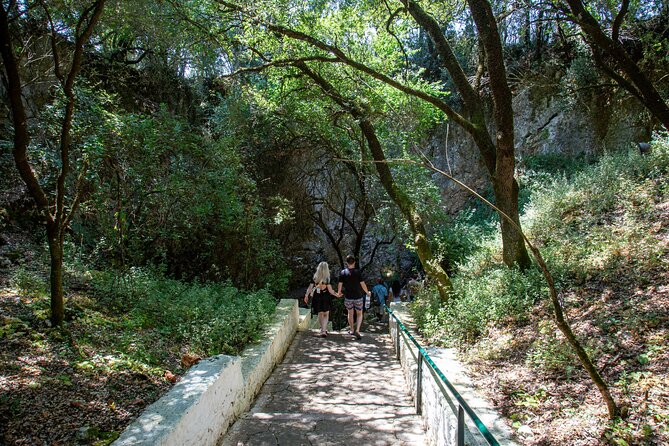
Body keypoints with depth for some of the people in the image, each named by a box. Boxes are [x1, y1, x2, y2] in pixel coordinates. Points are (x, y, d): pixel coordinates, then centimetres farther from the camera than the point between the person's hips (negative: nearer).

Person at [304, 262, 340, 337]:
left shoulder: (315, 278, -3)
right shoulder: (327, 278, -13)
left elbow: (310, 287, -2)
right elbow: (330, 290, -15)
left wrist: (306, 295, 8)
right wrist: (336, 295, -1)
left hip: (317, 298, 3)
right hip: (325, 298, -3)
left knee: (320, 314, 18)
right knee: (326, 314, 9)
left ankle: (323, 329, 27)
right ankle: (323, 331, -6)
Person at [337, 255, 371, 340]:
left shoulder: (343, 272, -5)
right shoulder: (357, 272, -10)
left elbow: (340, 284, -2)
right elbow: (362, 284, -9)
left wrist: (339, 292, 18)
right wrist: (367, 292, 7)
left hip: (348, 297, 2)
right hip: (358, 297, -2)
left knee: (350, 313, 20)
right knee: (359, 314, 12)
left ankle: (351, 330, 32)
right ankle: (357, 330, -5)